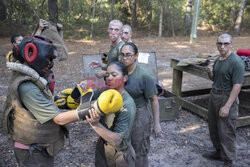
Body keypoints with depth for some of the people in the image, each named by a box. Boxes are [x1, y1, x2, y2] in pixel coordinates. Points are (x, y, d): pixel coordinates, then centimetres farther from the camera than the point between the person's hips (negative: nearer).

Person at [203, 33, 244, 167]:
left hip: (227, 98, -8)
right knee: (213, 127, 18)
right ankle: (219, 152, 37)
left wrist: (227, 106, -23)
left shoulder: (236, 62, -17)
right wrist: (210, 72, -3)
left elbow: (237, 86, -21)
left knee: (226, 131, -1)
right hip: (214, 95, 8)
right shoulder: (218, 60, 9)